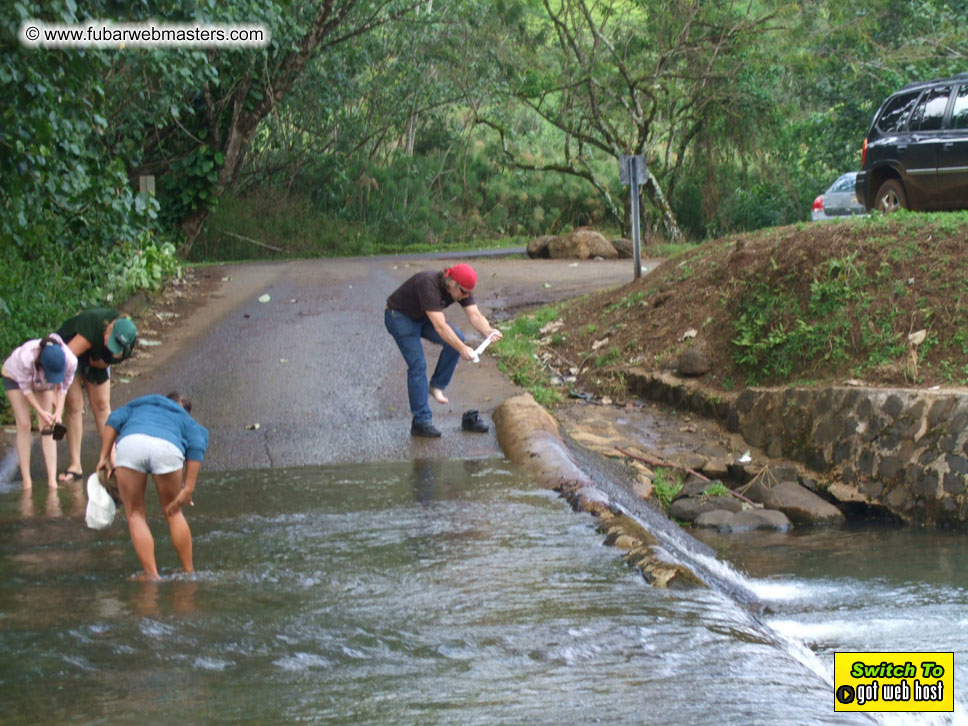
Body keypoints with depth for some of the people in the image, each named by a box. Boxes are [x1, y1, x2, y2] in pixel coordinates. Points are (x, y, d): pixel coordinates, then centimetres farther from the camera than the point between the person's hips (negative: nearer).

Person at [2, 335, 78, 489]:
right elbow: (26, 389, -26)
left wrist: (59, 412, -25)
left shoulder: (70, 361, -36)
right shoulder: (25, 359, -45)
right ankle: (26, 479, -5)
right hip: (15, 377, -3)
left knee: (48, 427, -6)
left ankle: (52, 479, -9)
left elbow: (62, 388, -15)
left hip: (44, 383, 3)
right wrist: (41, 412, -28)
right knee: (24, 425, -9)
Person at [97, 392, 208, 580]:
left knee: (135, 514, 14)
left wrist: (104, 458, 17)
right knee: (173, 513, 22)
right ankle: (189, 571, 27)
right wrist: (189, 489, 10)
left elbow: (114, 420, 21)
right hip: (167, 447, 0)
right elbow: (197, 445, 15)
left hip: (130, 443, 0)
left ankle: (151, 574, 7)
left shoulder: (138, 405, 42)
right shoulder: (187, 421, 36)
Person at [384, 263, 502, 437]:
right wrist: (462, 350, -44)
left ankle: (436, 386, -1)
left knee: (457, 338, -14)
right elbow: (440, 327, -41)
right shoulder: (429, 285, -37)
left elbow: (475, 316, -17)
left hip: (422, 318, 8)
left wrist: (488, 331, -38)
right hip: (399, 317, -8)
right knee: (418, 365, -17)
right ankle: (421, 422, -14)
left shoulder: (460, 288, -13)